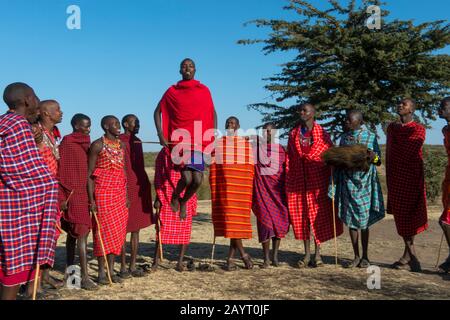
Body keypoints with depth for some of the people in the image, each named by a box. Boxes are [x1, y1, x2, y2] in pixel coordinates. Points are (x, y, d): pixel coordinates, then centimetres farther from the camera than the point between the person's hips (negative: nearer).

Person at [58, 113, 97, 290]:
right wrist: (61, 197, -15)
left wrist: (90, 196, 12)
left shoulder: (85, 144, 14)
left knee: (73, 233, 13)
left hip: (82, 193, 8)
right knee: (82, 233, -11)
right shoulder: (67, 143, -9)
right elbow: (60, 171, -12)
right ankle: (84, 277, -10)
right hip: (72, 195, -8)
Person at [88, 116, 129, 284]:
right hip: (103, 192, -5)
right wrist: (91, 199, -14)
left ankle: (111, 269, 13)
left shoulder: (121, 145, 12)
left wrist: (126, 196, 10)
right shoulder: (97, 145, -5)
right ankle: (101, 272, 6)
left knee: (118, 230, 4)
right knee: (104, 229, -4)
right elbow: (89, 174, -7)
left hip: (119, 193, 6)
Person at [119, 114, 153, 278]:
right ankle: (123, 267, 7)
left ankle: (133, 266, 17)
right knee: (124, 229, -1)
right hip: (126, 188, -7)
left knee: (136, 229, 9)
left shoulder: (138, 141, 18)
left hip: (140, 188, 7)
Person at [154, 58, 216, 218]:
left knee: (198, 180, -5)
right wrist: (161, 135, -1)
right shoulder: (172, 91, 6)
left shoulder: (204, 90, 10)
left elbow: (213, 113, 15)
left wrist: (214, 138, 7)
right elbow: (158, 112, 11)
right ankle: (175, 197, 19)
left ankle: (183, 201, 28)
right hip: (179, 140, -2)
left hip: (198, 141, 2)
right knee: (187, 178, -16)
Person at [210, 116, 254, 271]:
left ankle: (231, 257, 6)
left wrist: (249, 188, 1)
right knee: (227, 215, -9)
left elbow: (251, 167, 10)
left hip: (241, 185, 1)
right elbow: (213, 167, 6)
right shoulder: (218, 143, 11)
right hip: (223, 183, 0)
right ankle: (242, 253, 2)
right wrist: (214, 189, -4)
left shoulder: (246, 144, 13)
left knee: (238, 217, -3)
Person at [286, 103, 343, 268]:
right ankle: (307, 254, 13)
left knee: (319, 214, 1)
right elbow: (289, 158, 10)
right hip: (298, 179, 3)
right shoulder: (293, 134, 11)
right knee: (301, 215, 4)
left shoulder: (322, 134, 1)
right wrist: (287, 182, 4)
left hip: (317, 179, -3)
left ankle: (317, 254, 11)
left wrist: (331, 180, -6)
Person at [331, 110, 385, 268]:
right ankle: (356, 257, 14)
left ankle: (365, 257, 13)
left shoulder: (370, 137, 0)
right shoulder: (344, 138, 11)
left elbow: (378, 161, -1)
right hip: (347, 182, 3)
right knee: (350, 220, 4)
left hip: (364, 182, -3)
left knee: (364, 220, 0)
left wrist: (373, 156, -22)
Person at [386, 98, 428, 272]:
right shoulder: (392, 127, 14)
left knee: (408, 213, -6)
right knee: (400, 214, 6)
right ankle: (411, 255, 14)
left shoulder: (418, 129, -3)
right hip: (395, 175, 6)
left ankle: (408, 255, 0)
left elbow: (408, 151, -15)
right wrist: (389, 177, 10)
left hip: (411, 174, -5)